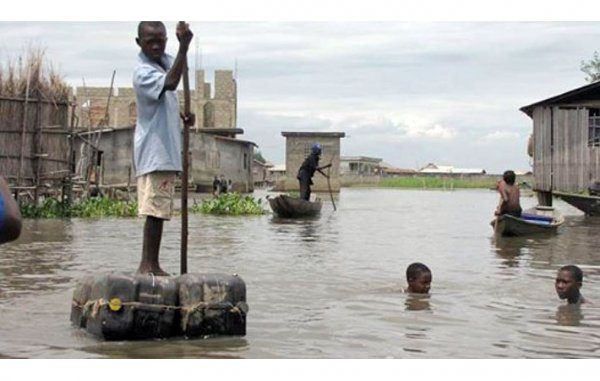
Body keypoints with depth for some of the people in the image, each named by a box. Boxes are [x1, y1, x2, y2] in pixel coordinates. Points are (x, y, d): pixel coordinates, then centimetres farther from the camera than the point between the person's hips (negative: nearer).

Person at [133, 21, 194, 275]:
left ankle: (152, 264, 17)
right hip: (154, 151, -9)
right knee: (155, 209, -10)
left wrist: (183, 115, 7)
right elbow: (170, 83, -36)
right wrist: (184, 46, -41)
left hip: (167, 149, 9)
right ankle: (148, 264, -7)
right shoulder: (143, 72, -15)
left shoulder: (166, 61, 12)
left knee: (160, 211, 11)